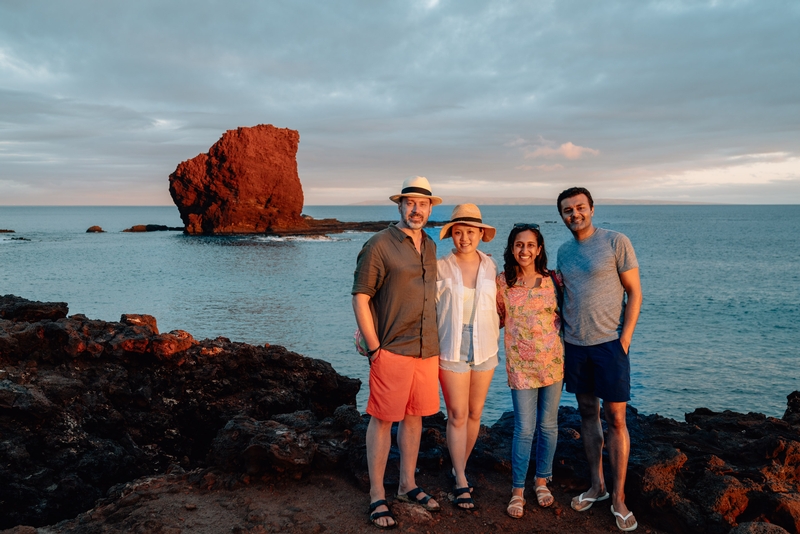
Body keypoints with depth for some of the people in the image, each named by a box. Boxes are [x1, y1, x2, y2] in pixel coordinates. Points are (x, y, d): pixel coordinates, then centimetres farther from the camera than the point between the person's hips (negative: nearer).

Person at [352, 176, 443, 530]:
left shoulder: (431, 247, 10)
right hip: (392, 351, -6)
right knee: (383, 420, 2)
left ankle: (408, 486, 30)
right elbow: (360, 299, -10)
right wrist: (374, 348, -12)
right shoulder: (380, 245, -9)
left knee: (414, 417, 15)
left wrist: (435, 341, 14)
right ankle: (377, 497, 15)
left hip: (428, 351, 6)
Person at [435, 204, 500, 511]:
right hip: (452, 348, -3)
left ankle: (458, 469, 30)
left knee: (474, 413, 10)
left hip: (484, 348, 3)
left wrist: (496, 330, 3)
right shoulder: (441, 268, -5)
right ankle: (461, 484, 11)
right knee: (457, 415, 0)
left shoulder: (490, 266, 3)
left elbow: (496, 305, 14)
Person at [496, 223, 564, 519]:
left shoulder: (552, 280, -2)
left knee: (548, 425, 12)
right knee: (524, 428, 0)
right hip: (520, 364, -1)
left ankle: (542, 480, 31)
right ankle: (518, 489, 15)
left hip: (552, 360, 2)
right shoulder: (502, 281, -3)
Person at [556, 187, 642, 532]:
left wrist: (625, 338, -13)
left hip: (609, 344, -5)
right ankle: (597, 486, 25)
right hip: (574, 345, 5)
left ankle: (618, 498, 10)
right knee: (587, 413, 12)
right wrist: (560, 336, 9)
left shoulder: (616, 242, -7)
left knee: (616, 419, -1)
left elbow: (634, 292, -6)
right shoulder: (564, 251, 10)